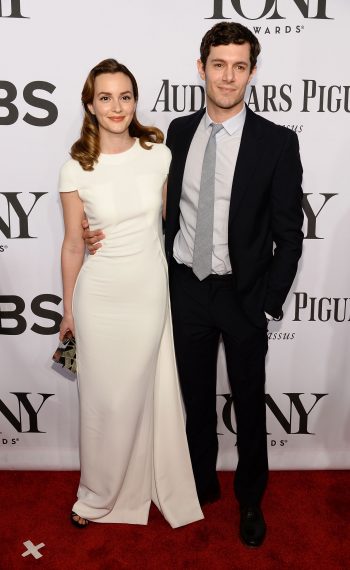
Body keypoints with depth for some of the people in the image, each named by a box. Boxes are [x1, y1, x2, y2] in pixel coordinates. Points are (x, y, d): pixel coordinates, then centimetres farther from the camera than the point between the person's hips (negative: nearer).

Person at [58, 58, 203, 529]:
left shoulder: (159, 154, -4)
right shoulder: (76, 168, -8)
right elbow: (72, 244, -1)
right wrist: (68, 310, 5)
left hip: (150, 291, 1)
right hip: (100, 295, -1)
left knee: (140, 394, 13)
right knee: (103, 398, 11)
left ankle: (137, 485, 38)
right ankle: (98, 496, 35)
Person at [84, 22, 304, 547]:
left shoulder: (277, 142, -9)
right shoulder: (178, 132, 3)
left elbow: (289, 236, -8)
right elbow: (170, 209, 10)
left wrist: (267, 306, -10)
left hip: (243, 296, -3)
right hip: (186, 289, 3)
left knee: (249, 405, 14)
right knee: (197, 400, 19)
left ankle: (251, 499, 38)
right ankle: (203, 483, 43)